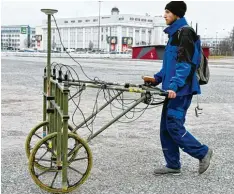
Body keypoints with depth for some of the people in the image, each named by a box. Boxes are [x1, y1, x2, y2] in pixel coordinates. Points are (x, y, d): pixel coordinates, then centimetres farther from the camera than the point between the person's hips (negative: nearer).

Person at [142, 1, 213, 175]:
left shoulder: (185, 32, -10)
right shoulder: (174, 33, 19)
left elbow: (185, 63, -20)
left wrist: (174, 86, -28)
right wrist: (157, 78, 15)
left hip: (181, 89, -10)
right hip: (172, 89, 10)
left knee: (174, 126, -10)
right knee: (166, 127, 8)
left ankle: (203, 152, 6)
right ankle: (173, 165, 15)